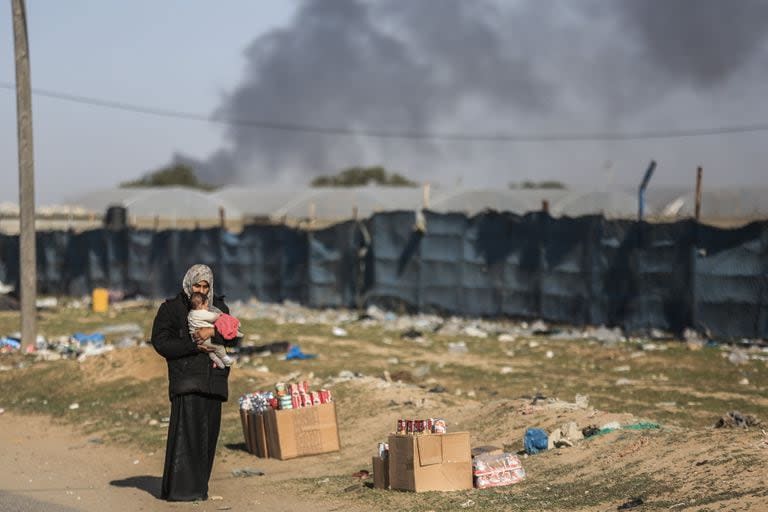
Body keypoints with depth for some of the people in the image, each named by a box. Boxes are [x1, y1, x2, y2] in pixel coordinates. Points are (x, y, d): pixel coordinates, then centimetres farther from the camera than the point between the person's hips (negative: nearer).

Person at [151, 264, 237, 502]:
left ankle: (198, 487, 8)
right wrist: (193, 345, -15)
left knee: (209, 432, 2)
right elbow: (161, 341, -6)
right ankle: (179, 488, -15)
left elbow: (233, 336, 4)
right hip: (186, 378, -4)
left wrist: (213, 332, -16)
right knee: (185, 431, -13)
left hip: (213, 379, 5)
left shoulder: (219, 307, 16)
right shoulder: (171, 309, 4)